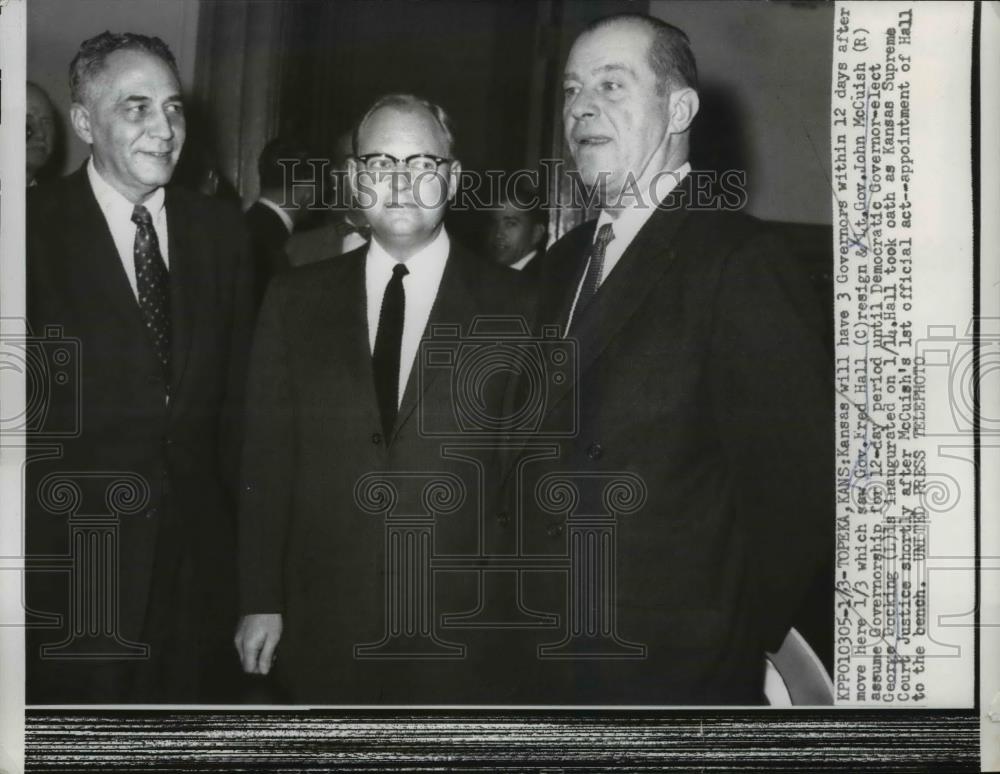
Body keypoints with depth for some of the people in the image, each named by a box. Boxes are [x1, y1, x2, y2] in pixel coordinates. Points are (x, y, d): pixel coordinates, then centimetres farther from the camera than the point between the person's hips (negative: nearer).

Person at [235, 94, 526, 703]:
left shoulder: (510, 304, -1)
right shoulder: (296, 299, 6)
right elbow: (267, 458, 6)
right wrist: (262, 602, 2)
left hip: (458, 635, -2)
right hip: (323, 629, 2)